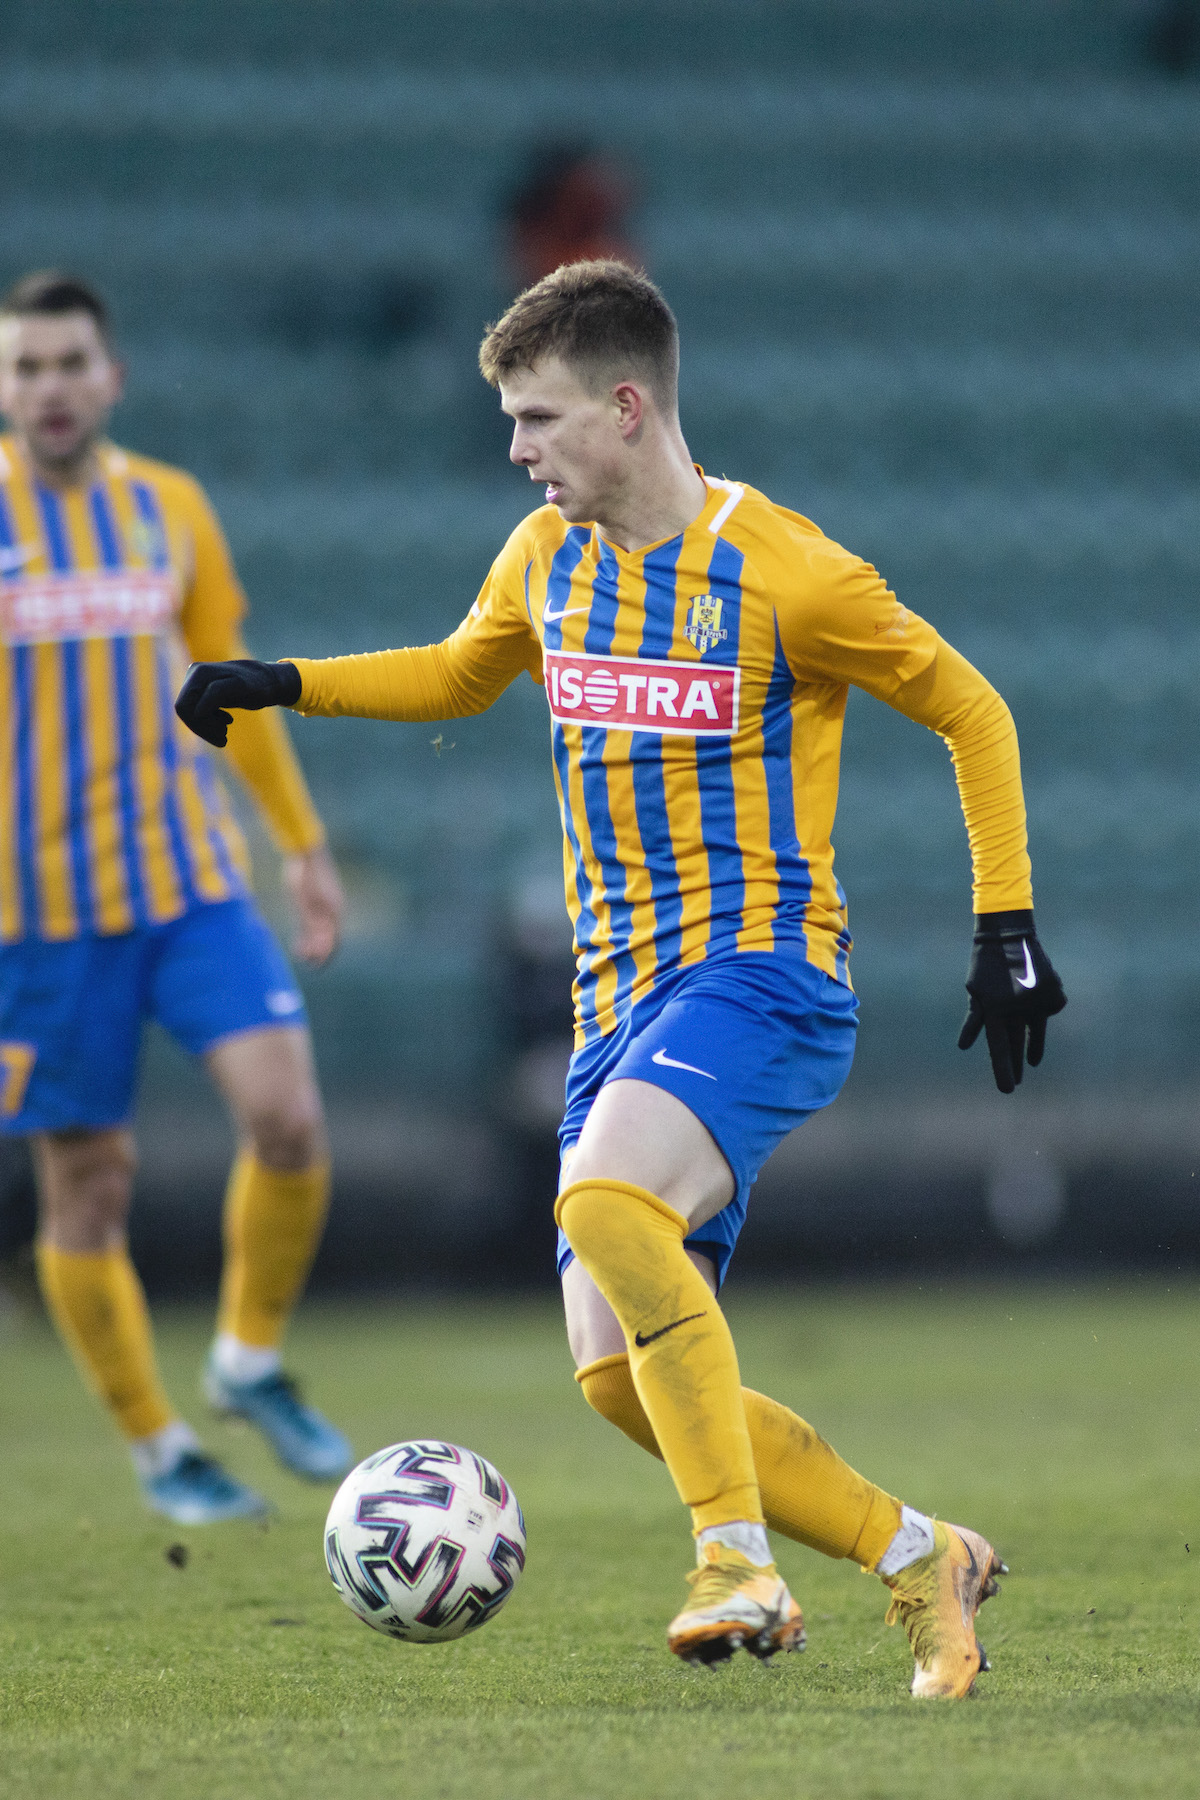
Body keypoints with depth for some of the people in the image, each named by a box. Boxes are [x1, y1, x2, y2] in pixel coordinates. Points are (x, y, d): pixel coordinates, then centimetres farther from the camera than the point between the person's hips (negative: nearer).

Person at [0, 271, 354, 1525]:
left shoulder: (170, 508, 8)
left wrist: (304, 844, 18)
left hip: (192, 875, 3)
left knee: (286, 1114, -14)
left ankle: (251, 1363, 9)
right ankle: (158, 1455, 16)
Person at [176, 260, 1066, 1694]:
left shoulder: (787, 575, -11)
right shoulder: (546, 557, 9)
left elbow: (972, 714, 0)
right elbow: (460, 676, 30)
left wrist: (1005, 925, -3)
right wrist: (283, 684, 17)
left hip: (761, 975, -7)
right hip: (621, 996, 7)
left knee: (604, 1199, -35)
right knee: (622, 1380, -1)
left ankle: (739, 1562, -29)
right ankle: (921, 1561, 15)